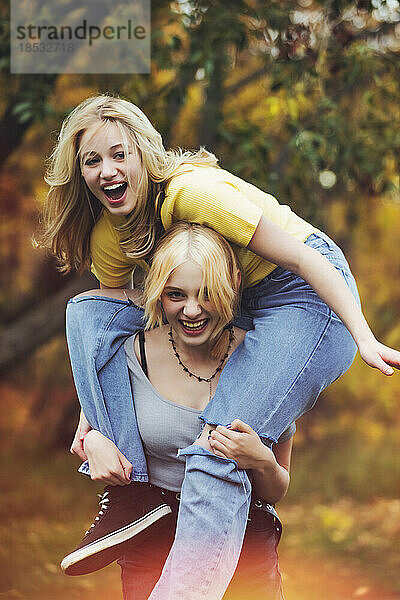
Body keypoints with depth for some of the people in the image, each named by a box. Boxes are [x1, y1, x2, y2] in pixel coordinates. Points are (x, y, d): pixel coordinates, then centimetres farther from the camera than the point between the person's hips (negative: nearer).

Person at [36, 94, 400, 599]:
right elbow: (109, 327, 10)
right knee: (88, 311, -6)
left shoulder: (191, 189, -24)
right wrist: (93, 416, -3)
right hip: (236, 305, 8)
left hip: (313, 295, -8)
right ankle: (129, 483, -9)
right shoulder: (107, 237, -1)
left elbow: (303, 259, -24)